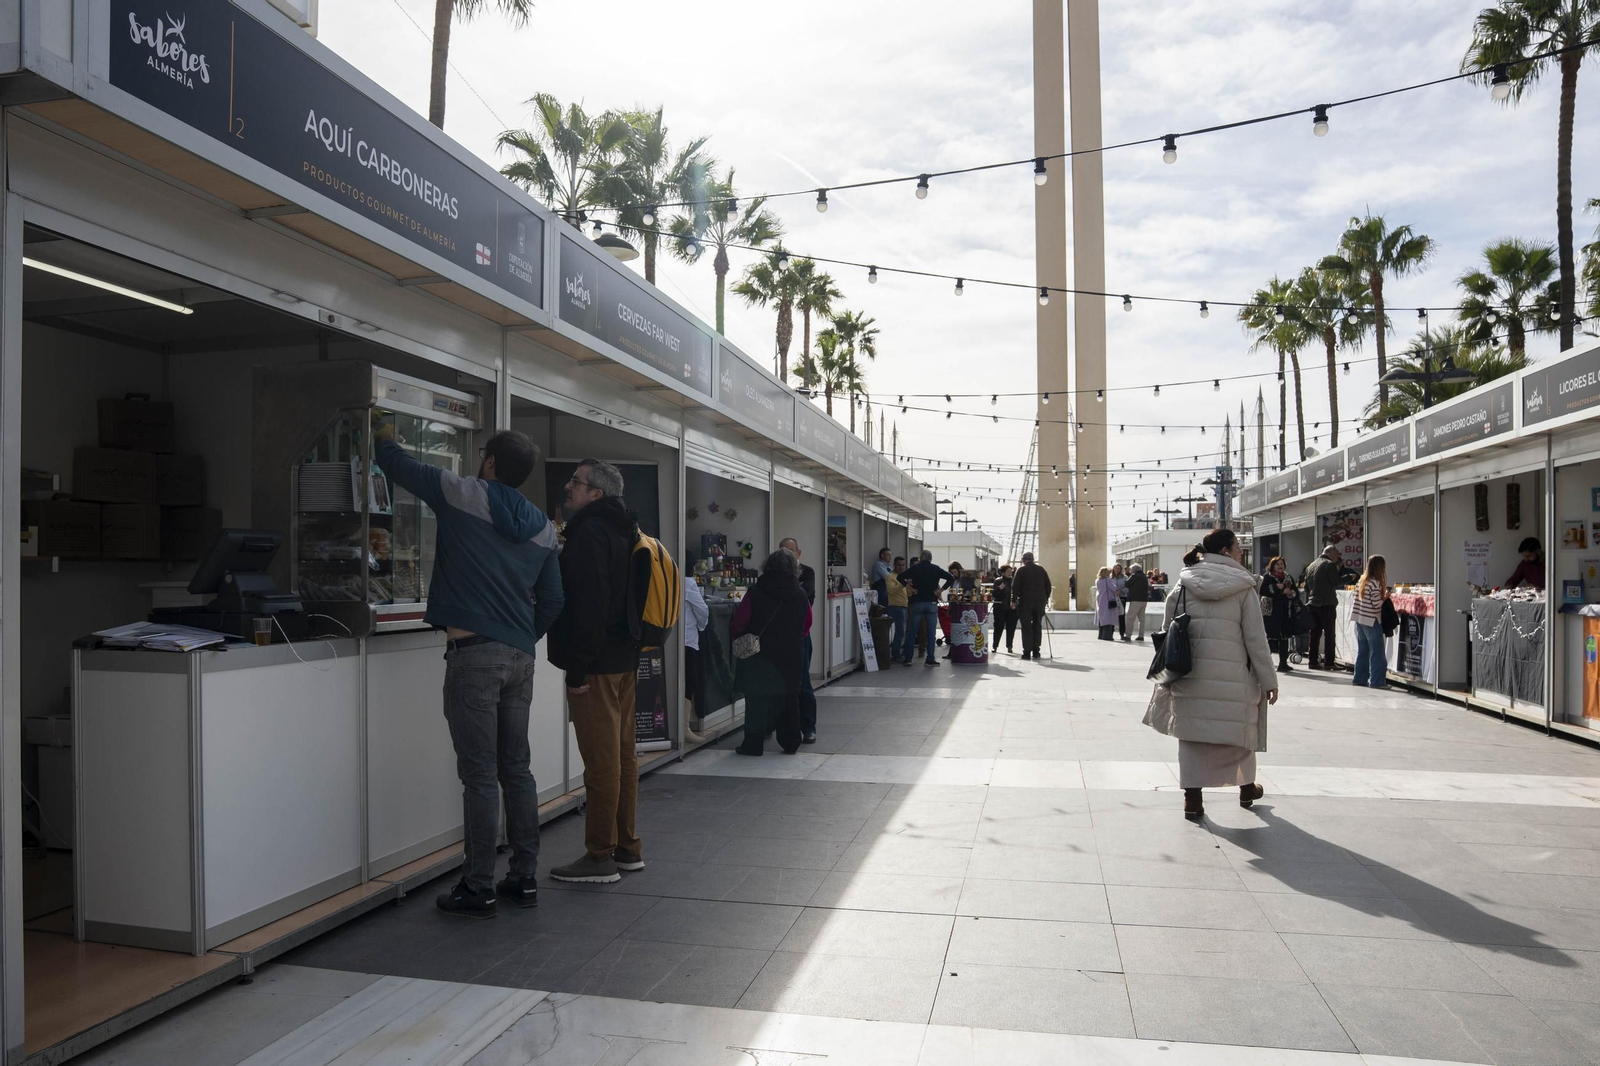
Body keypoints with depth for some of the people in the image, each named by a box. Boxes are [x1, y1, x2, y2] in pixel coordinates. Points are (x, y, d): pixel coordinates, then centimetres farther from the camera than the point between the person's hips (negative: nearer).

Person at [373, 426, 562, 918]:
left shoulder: (464, 495, -3)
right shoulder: (543, 527, 11)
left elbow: (400, 466, 9)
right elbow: (552, 600, 15)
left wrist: (385, 438, 30)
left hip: (473, 653, -6)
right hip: (520, 657, 6)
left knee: (479, 775, -2)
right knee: (516, 769, 13)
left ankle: (478, 889, 6)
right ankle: (524, 878, 20)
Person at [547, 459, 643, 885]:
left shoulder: (590, 534, -14)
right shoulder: (621, 531, 17)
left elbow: (589, 606, -22)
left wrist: (577, 669, -19)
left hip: (596, 667, -10)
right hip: (624, 661, 10)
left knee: (601, 760, -4)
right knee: (622, 754, 14)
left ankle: (600, 857, 3)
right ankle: (628, 847, 23)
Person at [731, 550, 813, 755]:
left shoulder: (755, 592, -10)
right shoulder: (800, 595, -1)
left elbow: (738, 624, -10)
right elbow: (806, 626, 8)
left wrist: (739, 638, 9)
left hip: (760, 656, -3)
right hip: (791, 656, 3)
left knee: (757, 699, 5)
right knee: (789, 699, 12)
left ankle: (753, 744, 6)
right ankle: (790, 743, 16)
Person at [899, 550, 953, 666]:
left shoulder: (915, 568, 2)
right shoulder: (936, 569, 4)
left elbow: (900, 577, -7)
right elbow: (952, 578, -2)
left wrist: (910, 587, 0)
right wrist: (941, 589, -1)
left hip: (917, 603, 0)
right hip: (932, 603, 0)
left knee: (912, 631, 6)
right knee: (931, 632, 2)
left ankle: (907, 657, 7)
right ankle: (930, 659, -1)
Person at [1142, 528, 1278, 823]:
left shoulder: (1184, 584, 4)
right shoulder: (1242, 587, -4)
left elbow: (1168, 631, 6)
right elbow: (1256, 638, -4)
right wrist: (1268, 680, 3)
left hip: (1190, 674, 2)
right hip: (1231, 675, -2)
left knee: (1192, 733, 9)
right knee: (1239, 729, 17)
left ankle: (1192, 798, 8)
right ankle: (1247, 787, 35)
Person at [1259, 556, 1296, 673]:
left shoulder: (1289, 578, 17)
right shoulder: (1267, 577, 2)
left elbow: (1295, 593, 16)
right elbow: (1262, 590, -11)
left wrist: (1290, 592, -5)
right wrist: (1276, 587, -15)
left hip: (1286, 612, 5)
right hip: (1271, 612, -5)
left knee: (1285, 638, 4)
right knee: (1270, 638, -8)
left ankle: (1283, 663, 11)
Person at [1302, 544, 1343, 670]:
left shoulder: (1310, 566, 14)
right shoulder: (1330, 565, -9)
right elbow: (1336, 583, -12)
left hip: (1313, 604, 7)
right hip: (1327, 604, -7)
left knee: (1315, 633, 10)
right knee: (1329, 634, -1)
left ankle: (1312, 661, 10)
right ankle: (1328, 662, -2)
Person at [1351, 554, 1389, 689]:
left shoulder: (1361, 580, 7)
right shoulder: (1376, 583, -15)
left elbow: (1355, 600, 10)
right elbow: (1376, 604, -16)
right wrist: (1385, 596, -1)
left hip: (1359, 620, 8)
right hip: (1371, 621, -8)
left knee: (1362, 650, 14)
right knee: (1377, 652, -1)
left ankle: (1359, 678, 17)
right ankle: (1376, 681, 0)